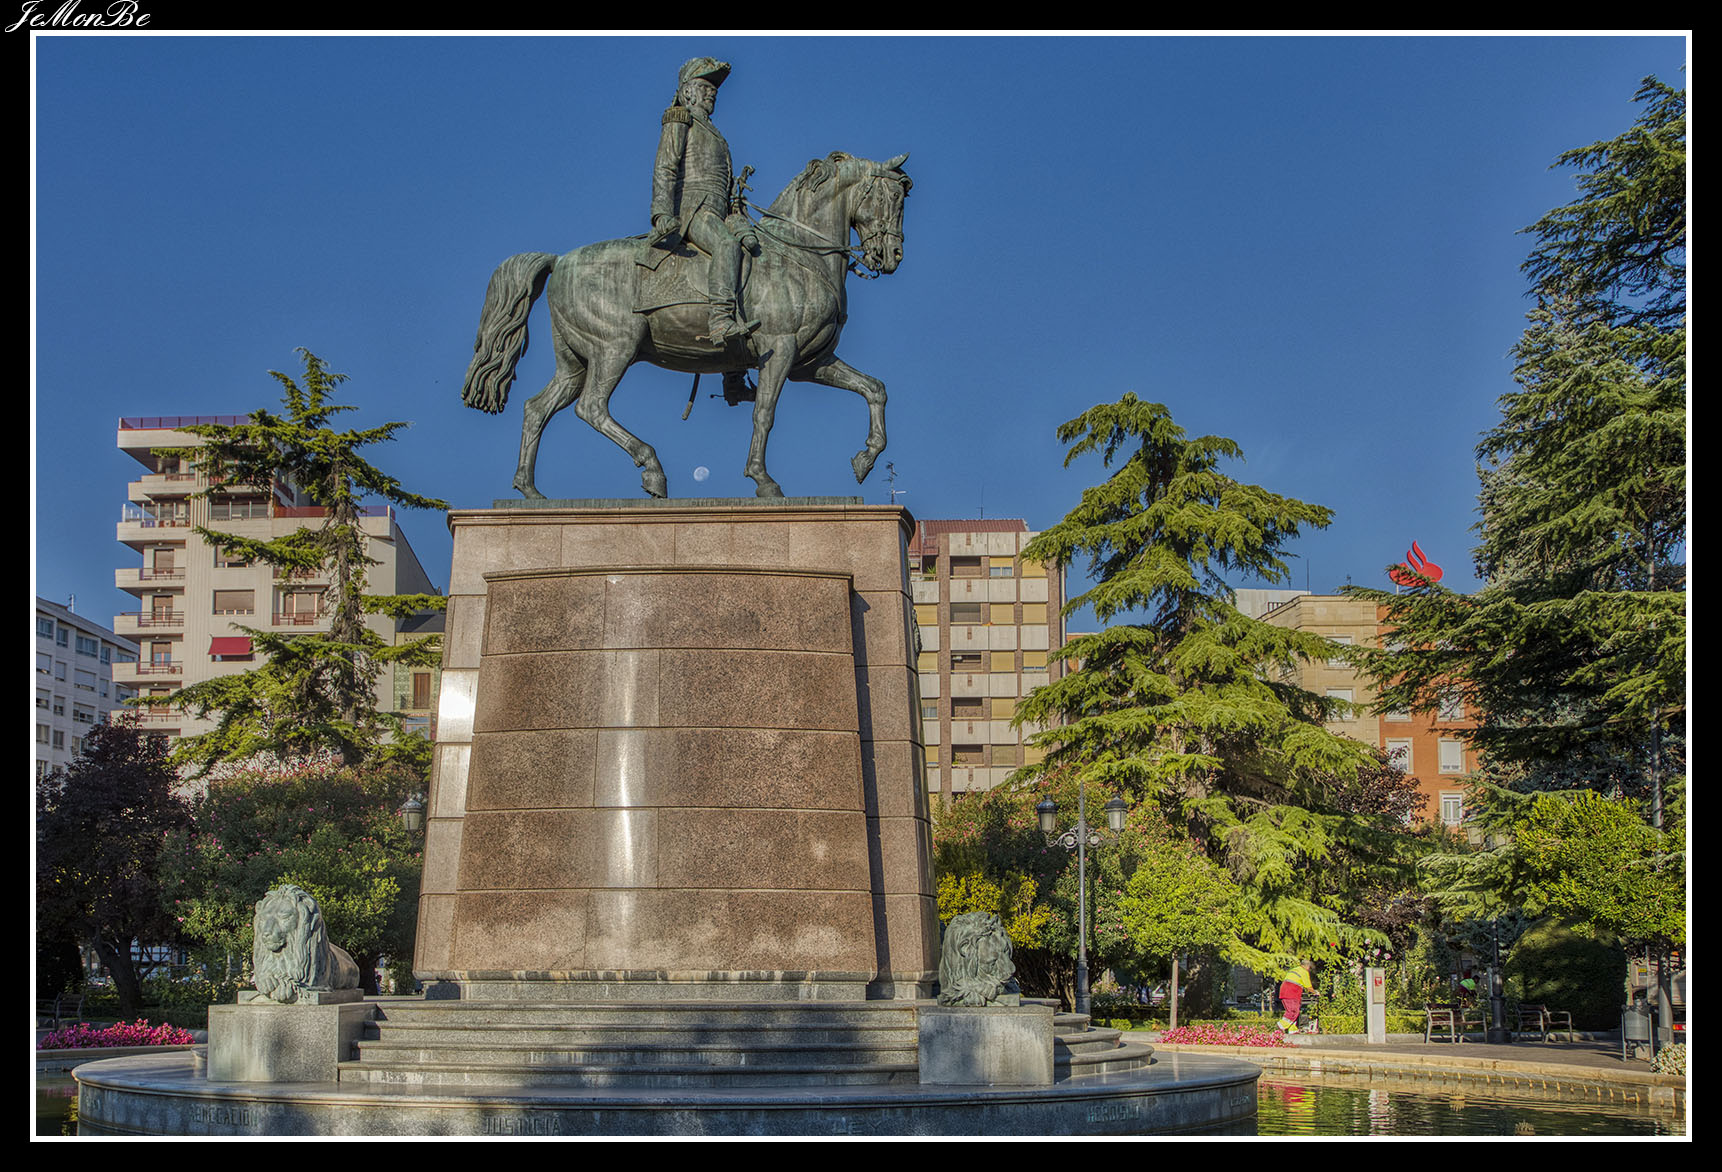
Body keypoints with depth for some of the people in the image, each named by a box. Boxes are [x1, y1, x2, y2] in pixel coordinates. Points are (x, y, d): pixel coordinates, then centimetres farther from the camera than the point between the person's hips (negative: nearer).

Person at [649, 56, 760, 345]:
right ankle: (720, 321, -51)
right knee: (727, 245, -35)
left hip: (718, 213, 9)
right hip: (691, 207, -9)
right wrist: (663, 213, -21)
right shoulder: (679, 121, 8)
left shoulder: (710, 132, 34)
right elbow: (664, 169, -6)